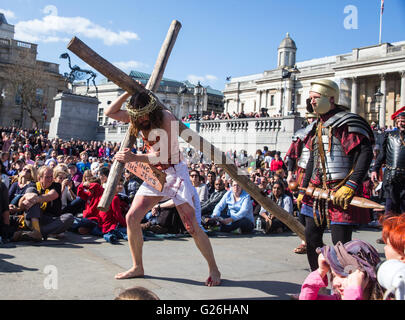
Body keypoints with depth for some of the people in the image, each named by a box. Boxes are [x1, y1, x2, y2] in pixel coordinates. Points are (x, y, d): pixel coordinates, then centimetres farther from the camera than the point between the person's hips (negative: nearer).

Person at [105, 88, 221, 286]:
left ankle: (214, 270, 8)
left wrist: (134, 158, -30)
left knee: (192, 227, -10)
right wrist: (129, 92, -6)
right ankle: (137, 267, 15)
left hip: (175, 172, -6)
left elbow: (164, 155, -25)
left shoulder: (165, 118, -20)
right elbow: (109, 113, 4)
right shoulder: (136, 118, 2)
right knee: (131, 218, -2)